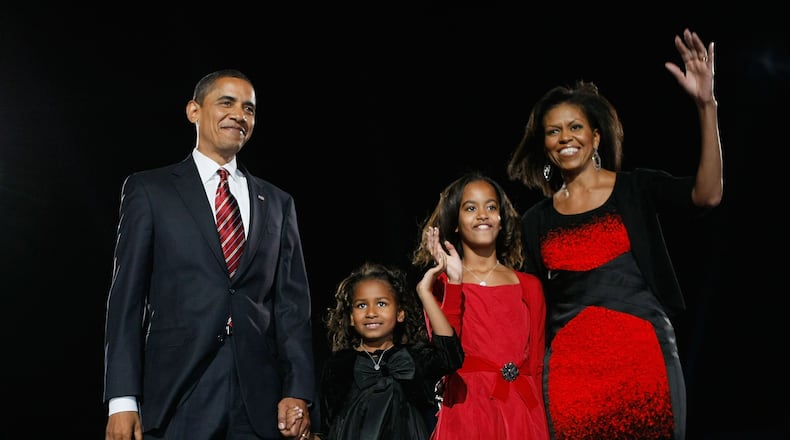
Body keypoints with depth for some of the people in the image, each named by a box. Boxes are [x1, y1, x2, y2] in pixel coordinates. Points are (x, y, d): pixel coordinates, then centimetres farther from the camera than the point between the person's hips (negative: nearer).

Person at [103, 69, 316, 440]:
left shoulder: (277, 203, 13)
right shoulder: (149, 189, 5)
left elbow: (292, 302, 8)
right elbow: (126, 297, 1)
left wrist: (298, 392, -3)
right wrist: (122, 400, -7)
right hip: (177, 398, -2)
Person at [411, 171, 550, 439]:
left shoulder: (530, 286, 9)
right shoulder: (441, 283, 3)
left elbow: (536, 365, 11)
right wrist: (454, 283, -14)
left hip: (522, 414, 2)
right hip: (467, 412, -2)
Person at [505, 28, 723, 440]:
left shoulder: (636, 189, 4)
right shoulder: (536, 220, 10)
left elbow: (707, 195, -14)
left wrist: (706, 105, -21)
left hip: (643, 355, -2)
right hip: (570, 364, 2)